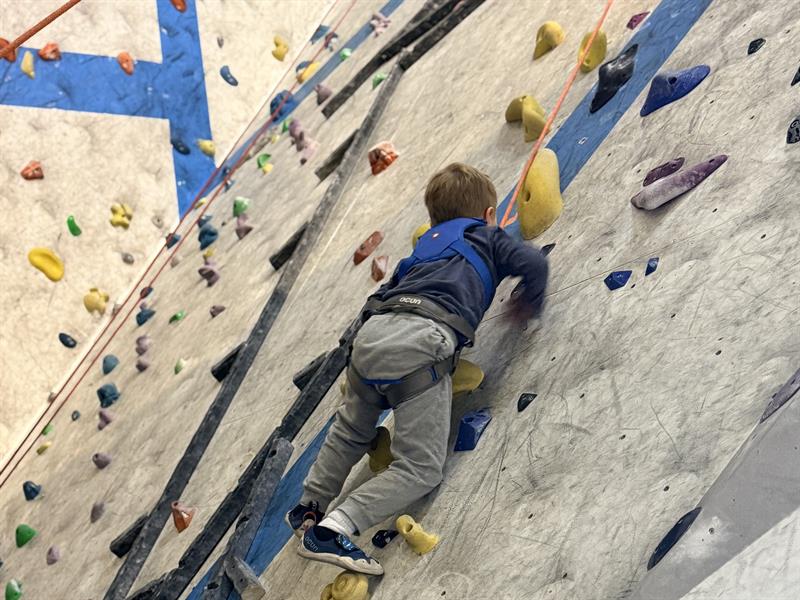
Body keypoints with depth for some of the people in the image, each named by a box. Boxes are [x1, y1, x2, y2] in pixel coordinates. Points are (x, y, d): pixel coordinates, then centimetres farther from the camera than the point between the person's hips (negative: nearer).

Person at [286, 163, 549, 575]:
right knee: (421, 468, -2)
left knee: (351, 431, 32)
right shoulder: (486, 236, 23)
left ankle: (309, 509, 33)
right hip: (418, 343, -6)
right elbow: (533, 263, 6)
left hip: (370, 335, 6)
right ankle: (332, 530, -15)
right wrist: (529, 305, 24)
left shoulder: (426, 245, 36)